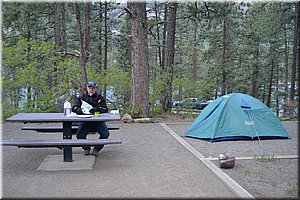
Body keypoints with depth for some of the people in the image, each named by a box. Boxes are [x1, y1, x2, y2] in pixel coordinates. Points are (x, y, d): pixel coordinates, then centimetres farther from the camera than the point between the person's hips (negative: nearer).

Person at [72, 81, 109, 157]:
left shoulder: (100, 98, 6)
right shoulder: (81, 98, 11)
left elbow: (105, 109, -7)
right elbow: (74, 108, 3)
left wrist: (94, 109, -25)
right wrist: (81, 110, -20)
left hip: (98, 121, 0)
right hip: (85, 121, 1)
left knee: (105, 134, -22)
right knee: (79, 135, -23)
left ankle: (96, 149, 1)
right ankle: (86, 148, 7)